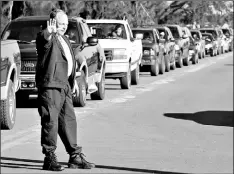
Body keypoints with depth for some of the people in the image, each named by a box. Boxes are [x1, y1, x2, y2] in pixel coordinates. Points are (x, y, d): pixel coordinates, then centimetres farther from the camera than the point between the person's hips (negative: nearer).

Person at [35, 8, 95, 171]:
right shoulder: (46, 38, -7)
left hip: (65, 86, 9)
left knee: (69, 121, 11)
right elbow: (43, 39, -33)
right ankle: (49, 158, -3)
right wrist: (49, 32, -55)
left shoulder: (64, 39, 22)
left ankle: (75, 156, 17)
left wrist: (73, 79, 29)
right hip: (50, 85, -9)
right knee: (50, 121, -7)